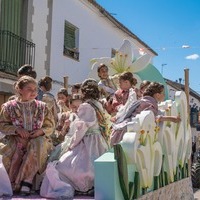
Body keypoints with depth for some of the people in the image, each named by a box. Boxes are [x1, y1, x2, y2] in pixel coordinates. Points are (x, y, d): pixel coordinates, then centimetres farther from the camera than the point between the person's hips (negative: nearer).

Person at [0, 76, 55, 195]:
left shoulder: (42, 107, 11)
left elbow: (50, 126, 12)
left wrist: (41, 131, -10)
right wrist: (17, 129, -13)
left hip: (37, 139, 1)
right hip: (16, 139, 0)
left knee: (38, 144, -35)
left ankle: (26, 181, -34)